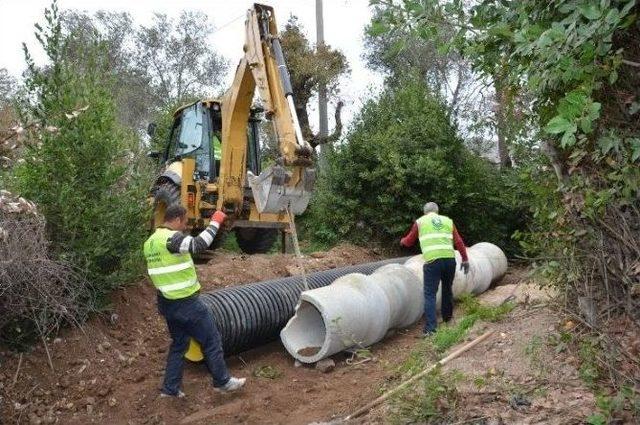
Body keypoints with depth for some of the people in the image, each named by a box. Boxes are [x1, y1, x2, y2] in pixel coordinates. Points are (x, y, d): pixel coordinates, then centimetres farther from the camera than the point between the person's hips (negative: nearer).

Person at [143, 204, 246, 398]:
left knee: (178, 343, 21)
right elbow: (200, 243, -33)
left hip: (166, 302, 9)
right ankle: (222, 381, 17)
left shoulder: (150, 242, 10)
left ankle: (170, 388, 24)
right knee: (211, 340, 6)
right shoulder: (171, 238, -21)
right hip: (186, 303, -9)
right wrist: (215, 222, -23)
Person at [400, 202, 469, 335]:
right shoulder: (448, 220, 17)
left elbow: (409, 242, 20)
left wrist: (402, 241, 41)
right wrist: (465, 259, 16)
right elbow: (459, 242, 11)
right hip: (450, 259, 3)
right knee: (447, 289, 24)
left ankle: (430, 328, -9)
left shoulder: (420, 221, 12)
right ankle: (447, 317, 40)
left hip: (432, 261, -3)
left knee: (430, 294, 0)